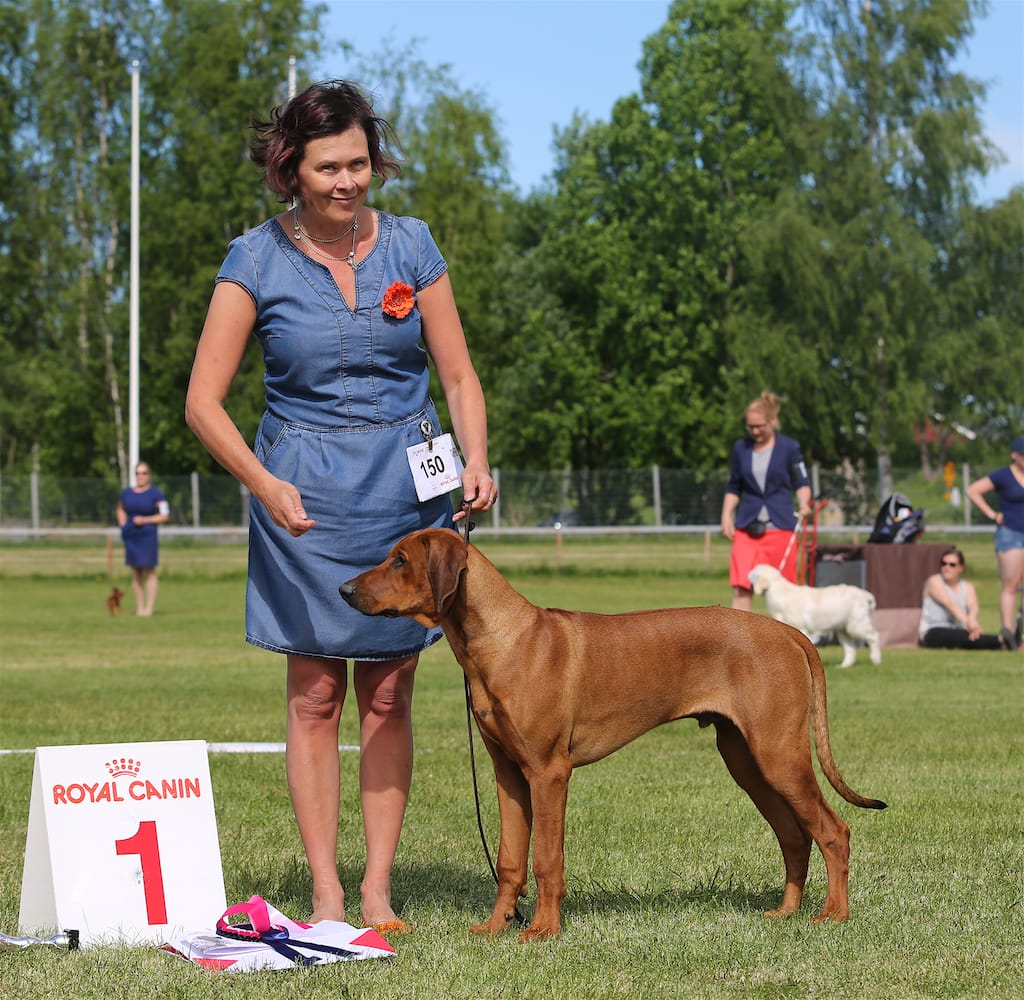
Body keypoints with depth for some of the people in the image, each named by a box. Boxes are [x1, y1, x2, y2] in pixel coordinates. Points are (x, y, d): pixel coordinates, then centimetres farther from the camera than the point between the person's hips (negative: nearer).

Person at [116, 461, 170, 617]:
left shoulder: (155, 493, -2)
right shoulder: (127, 493, 11)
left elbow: (164, 515, -5)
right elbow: (120, 509, 29)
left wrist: (145, 520, -14)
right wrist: (123, 525, 12)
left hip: (148, 536, -4)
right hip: (131, 537, 4)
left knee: (149, 572, -7)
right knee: (136, 574, 5)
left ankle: (149, 608, -7)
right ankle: (139, 608, 9)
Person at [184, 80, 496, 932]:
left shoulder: (410, 246, 0)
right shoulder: (257, 261, -6)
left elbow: (458, 374, 5)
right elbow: (204, 402, -6)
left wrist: (476, 460, -13)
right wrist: (265, 485, -20)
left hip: (406, 486, 2)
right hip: (304, 494, -1)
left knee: (388, 694, 3)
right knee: (315, 693, 1)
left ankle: (378, 888, 9)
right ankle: (325, 888, 7)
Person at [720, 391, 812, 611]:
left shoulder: (788, 448, 0)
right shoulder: (741, 448, 8)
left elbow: (802, 482, 6)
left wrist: (803, 503, -14)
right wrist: (726, 516, 4)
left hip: (780, 528, -2)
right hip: (747, 528, 2)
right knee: (741, 587, -10)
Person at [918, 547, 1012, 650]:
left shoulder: (967, 587, 13)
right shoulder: (934, 581, 0)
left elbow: (973, 606, -10)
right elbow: (949, 604, -19)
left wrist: (971, 621, -37)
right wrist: (967, 621, -36)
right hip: (933, 631, -5)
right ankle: (1001, 641, -62)